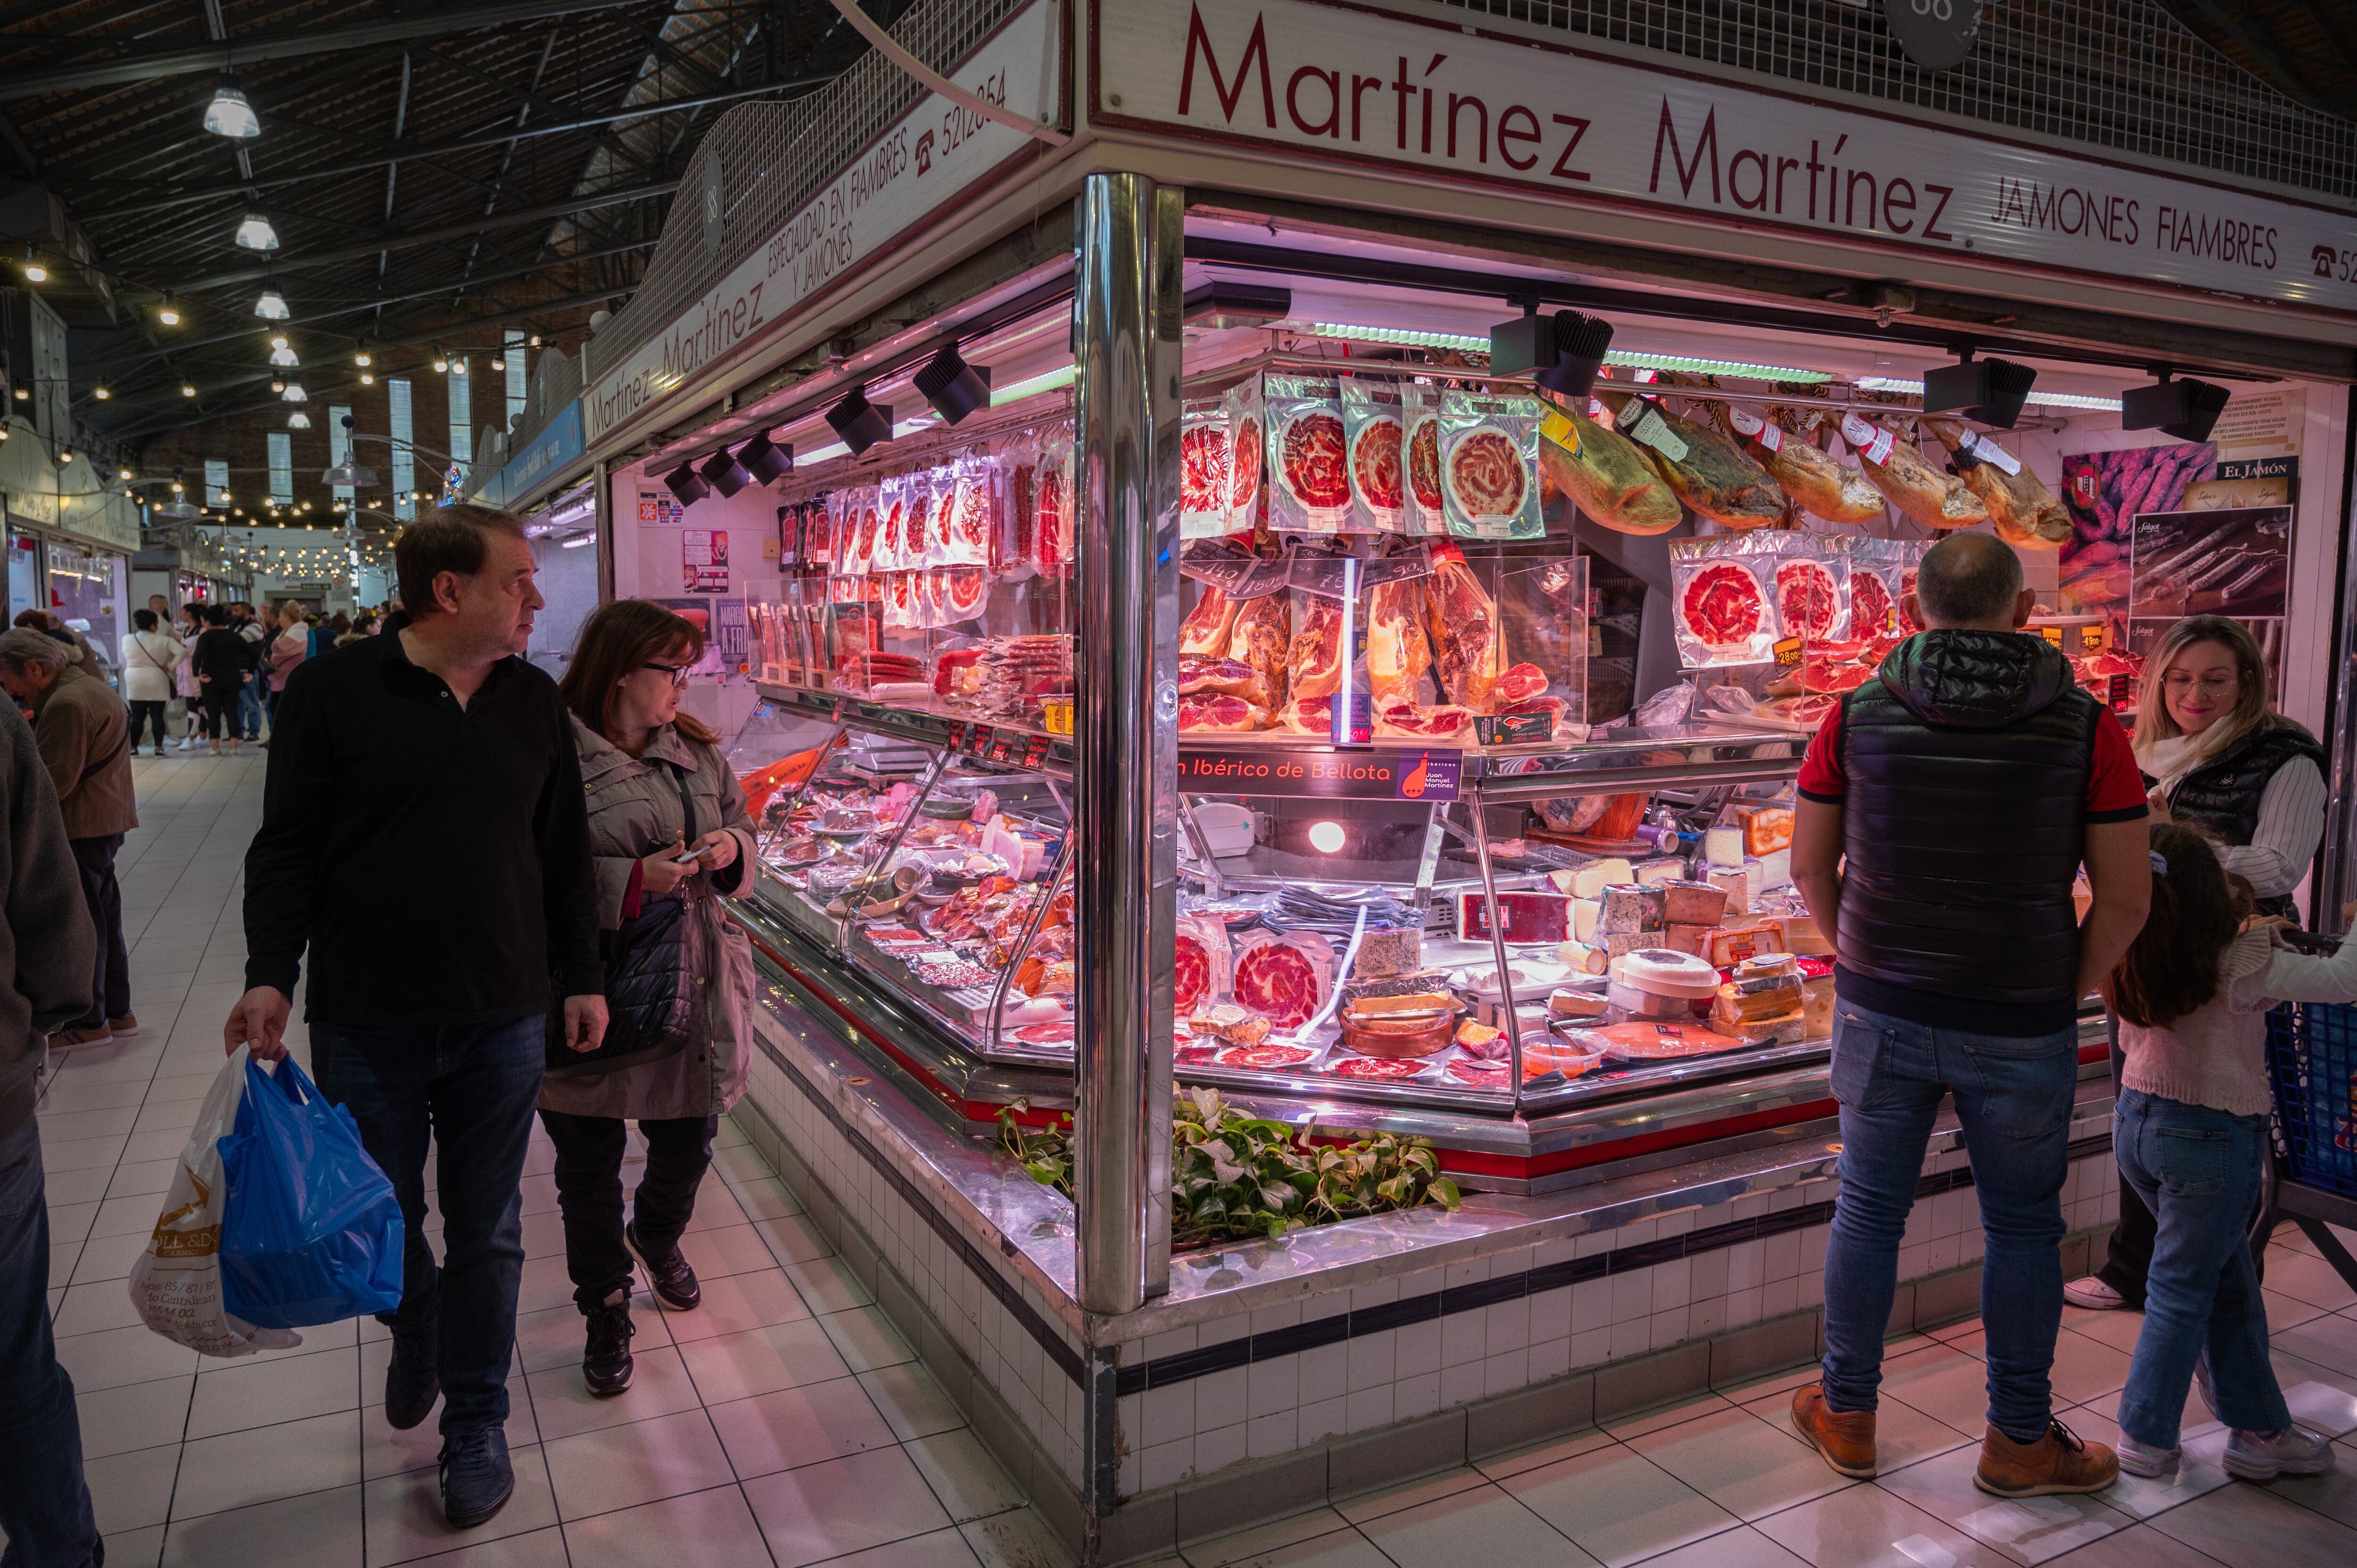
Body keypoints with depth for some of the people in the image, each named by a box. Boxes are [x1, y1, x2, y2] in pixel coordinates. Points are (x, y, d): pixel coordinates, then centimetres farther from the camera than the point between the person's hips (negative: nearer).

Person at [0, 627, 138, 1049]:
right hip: (107, 820, 10)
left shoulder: (65, 705, -19)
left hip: (81, 829, -10)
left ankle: (89, 1022, 8)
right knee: (104, 920, 16)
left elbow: (54, 781, -21)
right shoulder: (93, 688, 13)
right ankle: (117, 1011, 25)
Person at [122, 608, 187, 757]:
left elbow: (127, 658, 11)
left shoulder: (127, 640, 0)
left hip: (135, 684, 2)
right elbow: (183, 652, -16)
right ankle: (159, 747, 1)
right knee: (157, 716, 3)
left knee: (137, 716, 7)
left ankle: (133, 747, 7)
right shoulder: (164, 641, -9)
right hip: (157, 683, -2)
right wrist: (170, 666, -8)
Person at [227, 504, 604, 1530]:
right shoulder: (336, 691, -7)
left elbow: (565, 853, 8)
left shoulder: (536, 702, 3)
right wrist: (271, 976, -13)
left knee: (486, 1232, 11)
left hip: (503, 1022, 2)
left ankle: (475, 1424, 29)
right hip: (367, 1022, -1)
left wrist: (581, 977, 8)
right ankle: (416, 1334, 48)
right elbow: (287, 845, -4)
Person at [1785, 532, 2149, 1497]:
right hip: (2019, 1031, -1)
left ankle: (1847, 1416, 30)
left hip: (1881, 1013, 1)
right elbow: (2126, 895, -8)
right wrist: (2067, 993, 6)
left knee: (1869, 1211, 15)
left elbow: (1809, 866, 1)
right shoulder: (2085, 728, -9)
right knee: (2022, 1228, 16)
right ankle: (2020, 1443, 31)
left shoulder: (1858, 716, -6)